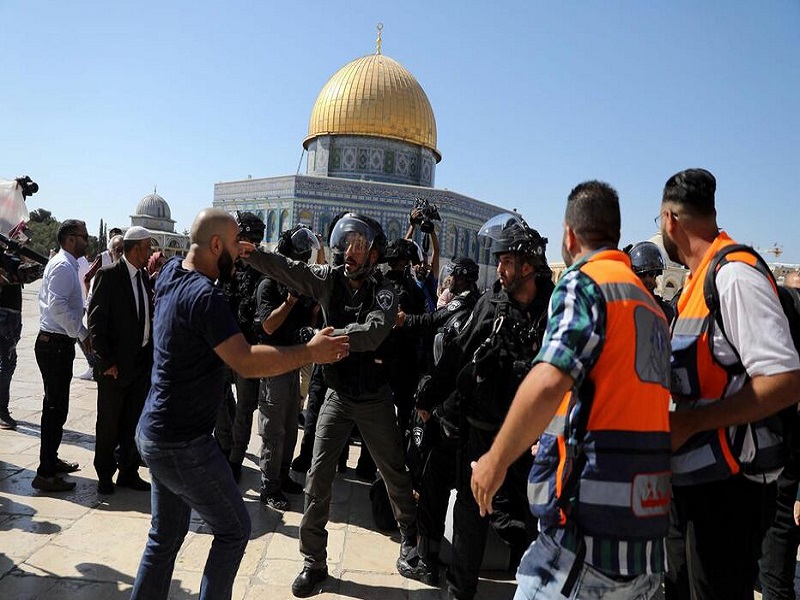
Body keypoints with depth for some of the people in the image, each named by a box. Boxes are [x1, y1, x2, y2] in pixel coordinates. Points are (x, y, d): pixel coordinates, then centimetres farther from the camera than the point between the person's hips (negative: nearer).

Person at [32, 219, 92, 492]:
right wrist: (82, 333, -19)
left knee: (54, 406, 19)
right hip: (55, 344, -11)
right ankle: (45, 474, 3)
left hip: (56, 343, 11)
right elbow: (57, 305, -26)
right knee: (56, 408, -5)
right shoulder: (63, 266, -16)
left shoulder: (64, 265, 15)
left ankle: (50, 460, 33)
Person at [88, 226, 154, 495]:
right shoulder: (108, 275, -11)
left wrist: (151, 356, 1)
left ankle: (128, 473, 27)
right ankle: (105, 475, 26)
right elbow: (96, 321, -13)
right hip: (115, 366, -6)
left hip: (142, 362, 6)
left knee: (132, 423, 14)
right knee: (109, 424, 9)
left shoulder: (144, 276, 8)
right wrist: (106, 361, -15)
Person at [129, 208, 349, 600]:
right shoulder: (205, 296, -23)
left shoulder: (171, 273, 4)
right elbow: (246, 362, -30)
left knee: (165, 537, 19)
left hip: (156, 434, 9)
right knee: (234, 529, 7)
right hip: (182, 443, -9)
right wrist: (310, 352, -23)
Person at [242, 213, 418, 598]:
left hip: (374, 398, -2)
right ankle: (313, 562, 16)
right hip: (338, 395, 3)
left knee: (394, 472, 14)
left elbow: (373, 332, -33)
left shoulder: (384, 293, -15)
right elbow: (283, 267, -12)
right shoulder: (328, 279, -4)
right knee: (318, 476, 0)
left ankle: (409, 532, 42)